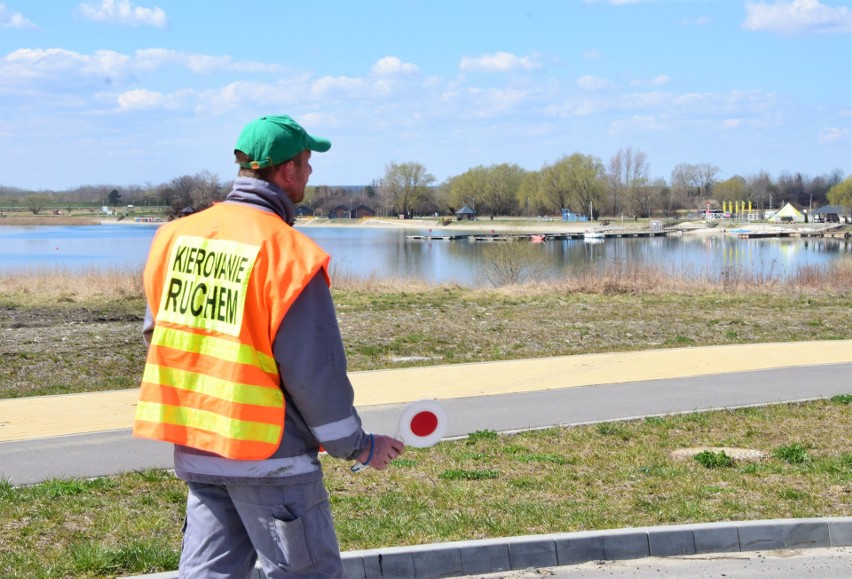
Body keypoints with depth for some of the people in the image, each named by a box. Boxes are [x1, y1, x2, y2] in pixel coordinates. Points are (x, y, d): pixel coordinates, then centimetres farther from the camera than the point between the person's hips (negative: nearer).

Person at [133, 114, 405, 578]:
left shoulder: (174, 236, 2)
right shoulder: (290, 254, -17)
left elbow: (156, 330, 13)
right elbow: (315, 371, -16)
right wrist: (358, 446, -2)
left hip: (194, 450, 6)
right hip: (269, 456, -6)